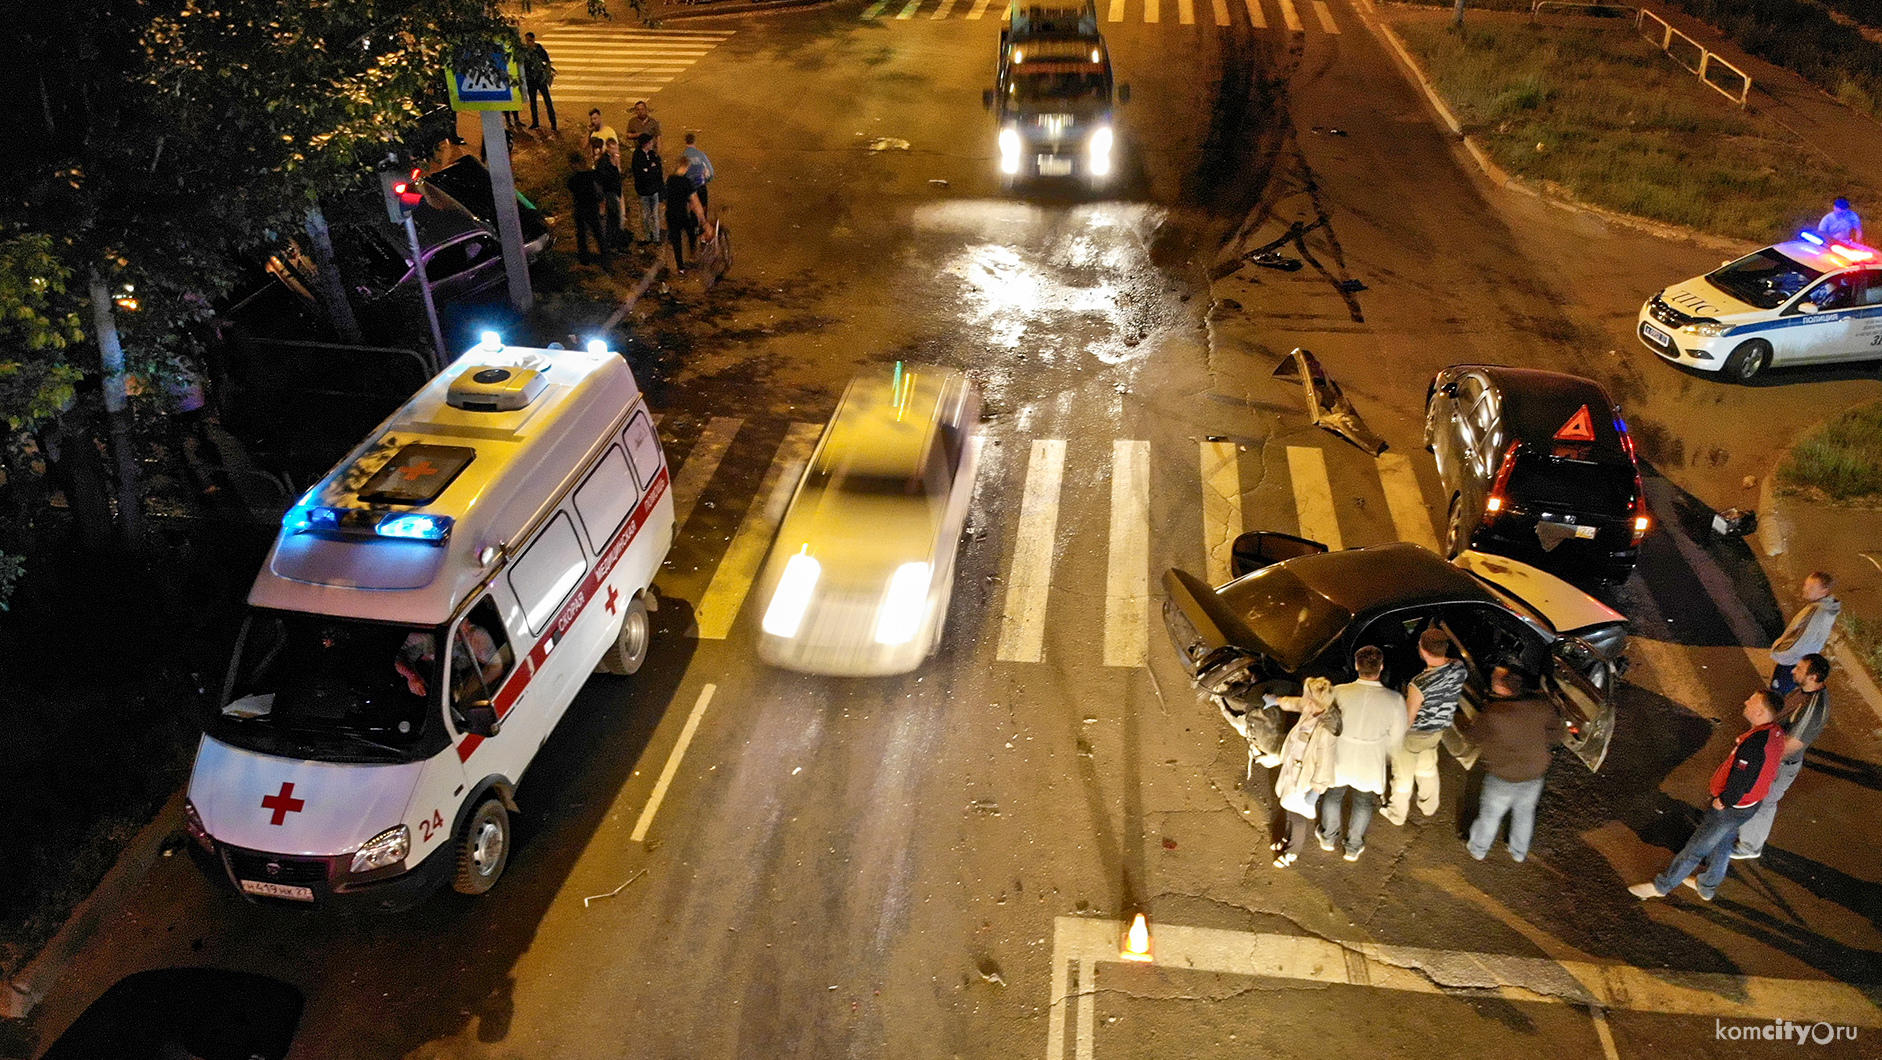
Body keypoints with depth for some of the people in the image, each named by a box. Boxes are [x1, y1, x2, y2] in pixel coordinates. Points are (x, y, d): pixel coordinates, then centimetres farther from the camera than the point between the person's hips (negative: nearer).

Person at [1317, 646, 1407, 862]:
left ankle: (1329, 837, 48)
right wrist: (1387, 758, 14)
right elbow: (1396, 737, -7)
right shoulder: (1394, 700, -21)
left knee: (1333, 796, 27)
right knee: (1363, 804, 26)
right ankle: (1353, 847, 42)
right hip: (1370, 764, 0)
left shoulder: (1340, 693, -23)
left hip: (1340, 760, 0)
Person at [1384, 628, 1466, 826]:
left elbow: (1408, 718, -25)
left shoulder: (1419, 685, -38)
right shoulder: (1459, 668, -20)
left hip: (1415, 734, -6)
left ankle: (1397, 815, 38)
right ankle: (1429, 807, 52)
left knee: (1403, 774, 18)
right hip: (1439, 729, 6)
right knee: (1428, 767, 32)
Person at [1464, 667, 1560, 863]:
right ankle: (1519, 853, 49)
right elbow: (1555, 735, -3)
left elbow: (1475, 735, -13)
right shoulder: (1542, 706, -17)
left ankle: (1478, 850, 42)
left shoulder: (1492, 713, -30)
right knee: (1525, 813, 27)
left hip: (1503, 777, -4)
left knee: (1490, 814, 20)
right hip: (1534, 773, 4)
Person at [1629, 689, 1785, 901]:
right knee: (1723, 844, 27)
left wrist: (1723, 801, -13)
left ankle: (1661, 886, 23)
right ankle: (1707, 886, 47)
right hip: (1749, 804, 9)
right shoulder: (1776, 733, -6)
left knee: (1696, 848, 7)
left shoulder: (1755, 743, -36)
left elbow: (1740, 783, -33)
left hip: (1731, 808, -9)